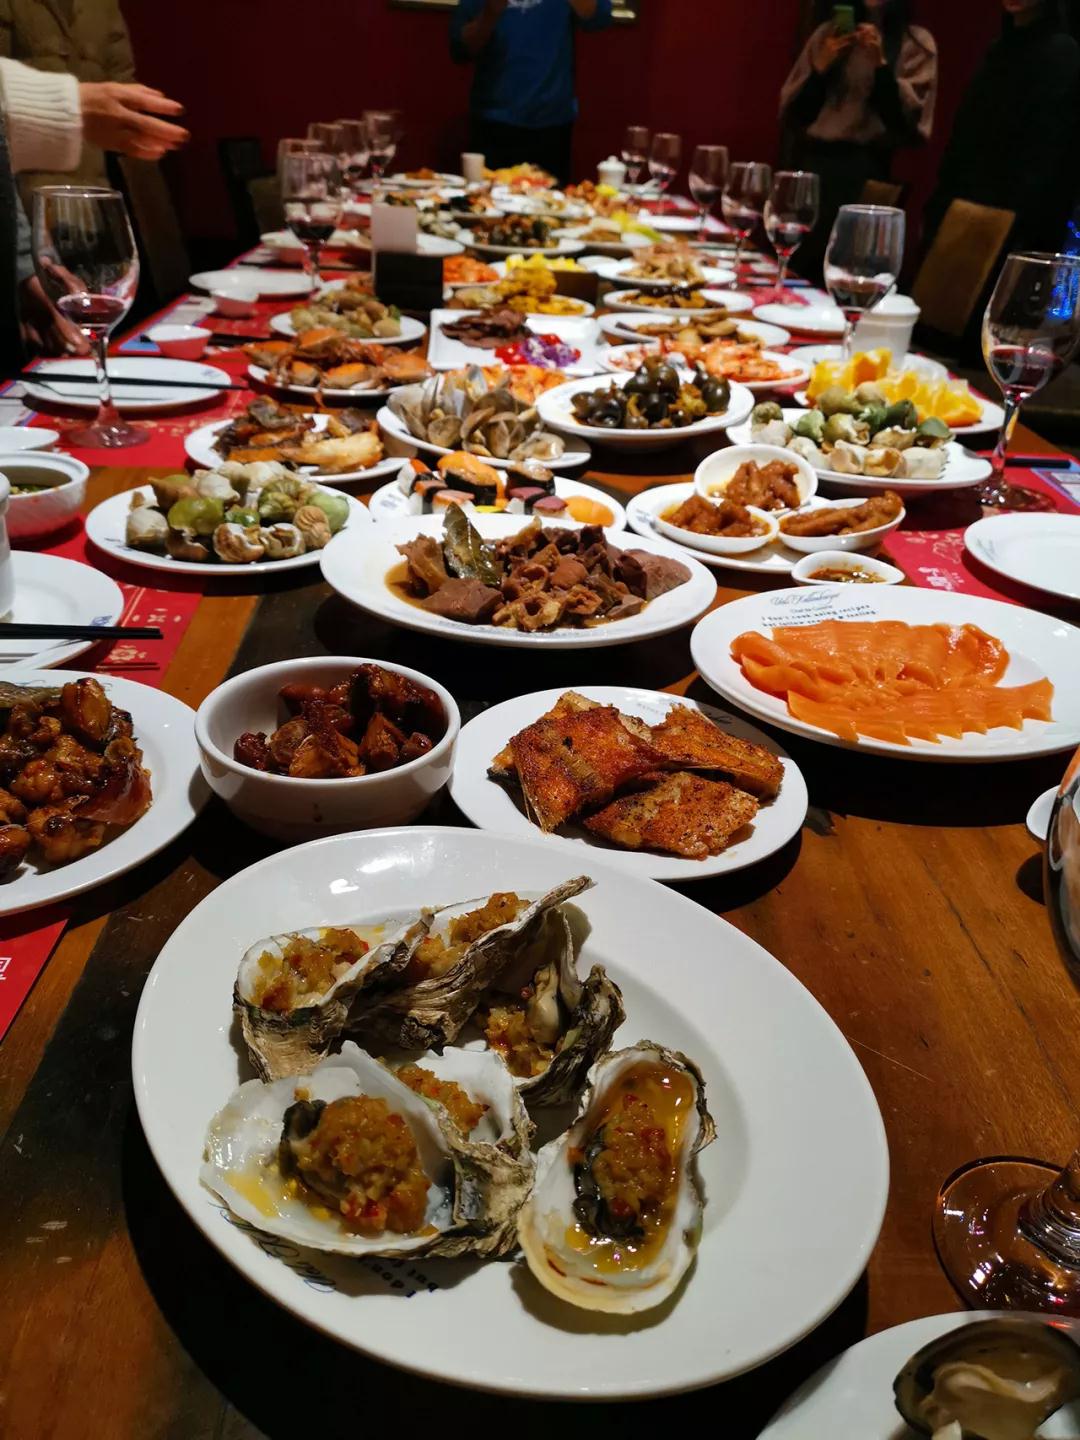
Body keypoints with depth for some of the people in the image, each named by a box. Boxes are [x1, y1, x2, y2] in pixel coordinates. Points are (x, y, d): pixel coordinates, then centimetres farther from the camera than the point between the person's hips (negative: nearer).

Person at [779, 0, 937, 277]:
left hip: (863, 170, -3)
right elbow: (789, 112, 11)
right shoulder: (828, 33, 15)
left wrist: (882, 65, -12)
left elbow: (911, 120, -6)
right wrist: (821, 67, -3)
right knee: (795, 264, -1)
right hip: (810, 161, 3)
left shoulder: (916, 42, 5)